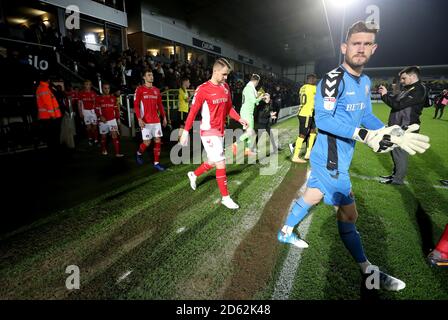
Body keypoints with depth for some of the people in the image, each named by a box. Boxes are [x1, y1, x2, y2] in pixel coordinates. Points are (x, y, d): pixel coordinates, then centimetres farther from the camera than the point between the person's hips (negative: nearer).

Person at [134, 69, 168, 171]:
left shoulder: (156, 90, 13)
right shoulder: (140, 89, -2)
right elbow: (136, 105, -6)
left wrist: (164, 117, 11)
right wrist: (139, 119, -16)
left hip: (156, 120, 5)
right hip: (146, 121, -5)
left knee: (158, 141, 2)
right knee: (147, 142, -3)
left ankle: (156, 163, 10)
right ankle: (139, 153, 29)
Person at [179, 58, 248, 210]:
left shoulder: (225, 87, 7)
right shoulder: (203, 89, -13)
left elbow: (228, 107, 14)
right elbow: (193, 112, -12)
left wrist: (239, 119, 0)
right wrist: (185, 131, -16)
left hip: (220, 131, 8)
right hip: (209, 132, -7)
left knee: (214, 162, 18)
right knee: (221, 164, -5)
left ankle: (193, 174, 45)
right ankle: (225, 197, 11)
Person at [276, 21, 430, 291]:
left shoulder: (365, 82, 11)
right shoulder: (333, 79, -18)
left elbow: (366, 115, 14)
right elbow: (323, 119, -25)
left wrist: (394, 133, -1)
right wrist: (365, 135, -29)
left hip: (336, 157, 9)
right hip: (331, 159, -9)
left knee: (313, 196, 21)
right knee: (348, 214, 5)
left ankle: (286, 232, 43)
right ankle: (367, 271, 27)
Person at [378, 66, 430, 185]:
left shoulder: (419, 90, -15)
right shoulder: (408, 89, 14)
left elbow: (398, 104, -21)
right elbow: (395, 100, 20)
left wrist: (385, 95, -10)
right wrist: (385, 93, 7)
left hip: (404, 129, -9)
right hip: (397, 127, 10)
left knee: (400, 153, -2)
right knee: (395, 151, 17)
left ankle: (398, 179, 10)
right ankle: (395, 173, 30)